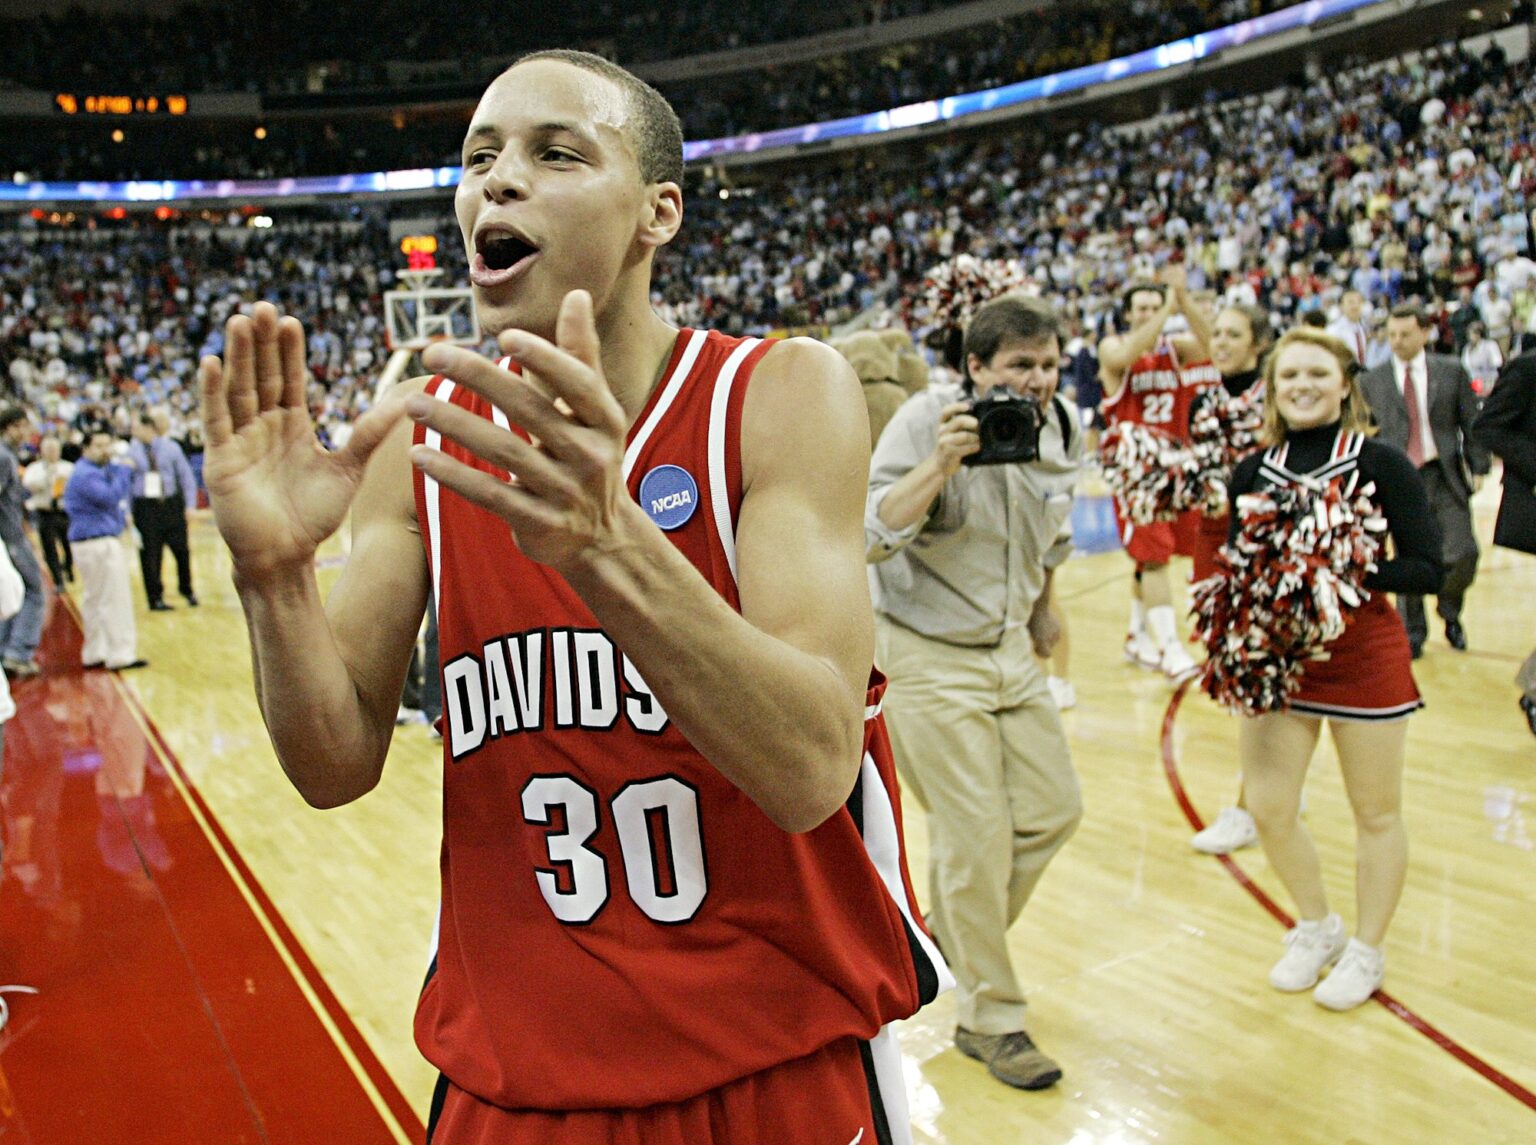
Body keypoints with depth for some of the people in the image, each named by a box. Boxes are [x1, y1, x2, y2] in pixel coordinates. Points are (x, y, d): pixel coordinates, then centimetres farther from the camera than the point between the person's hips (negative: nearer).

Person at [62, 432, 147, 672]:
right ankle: (121, 655, -6)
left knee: (95, 599, 15)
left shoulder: (100, 470, 17)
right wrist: (124, 470, -19)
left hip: (91, 542, 11)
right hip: (98, 544, -11)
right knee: (115, 600, -9)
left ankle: (94, 654, 23)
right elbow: (111, 497, -26)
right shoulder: (86, 475, -16)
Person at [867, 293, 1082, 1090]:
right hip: (931, 660, -7)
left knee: (1053, 812, 8)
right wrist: (941, 462, -34)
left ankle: (951, 942, 32)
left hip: (1012, 652, 7)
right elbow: (871, 538, -25)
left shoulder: (1062, 431, 1)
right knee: (977, 839, -2)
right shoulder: (927, 419, -17)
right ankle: (989, 1020, 17)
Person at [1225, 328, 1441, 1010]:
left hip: (1364, 660, -3)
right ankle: (1317, 929, 31)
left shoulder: (1380, 465, -9)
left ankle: (1366, 953, 32)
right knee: (1266, 808, 4)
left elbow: (1425, 569, -14)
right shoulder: (1254, 472, 3)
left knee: (1376, 813, 11)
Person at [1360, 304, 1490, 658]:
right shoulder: (1371, 381, 4)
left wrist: (1478, 467, -1)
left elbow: (1471, 423, 6)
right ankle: (1412, 633, 18)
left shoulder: (1451, 372, 6)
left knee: (1463, 554, -7)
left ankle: (1450, 612, 23)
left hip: (1446, 475, 0)